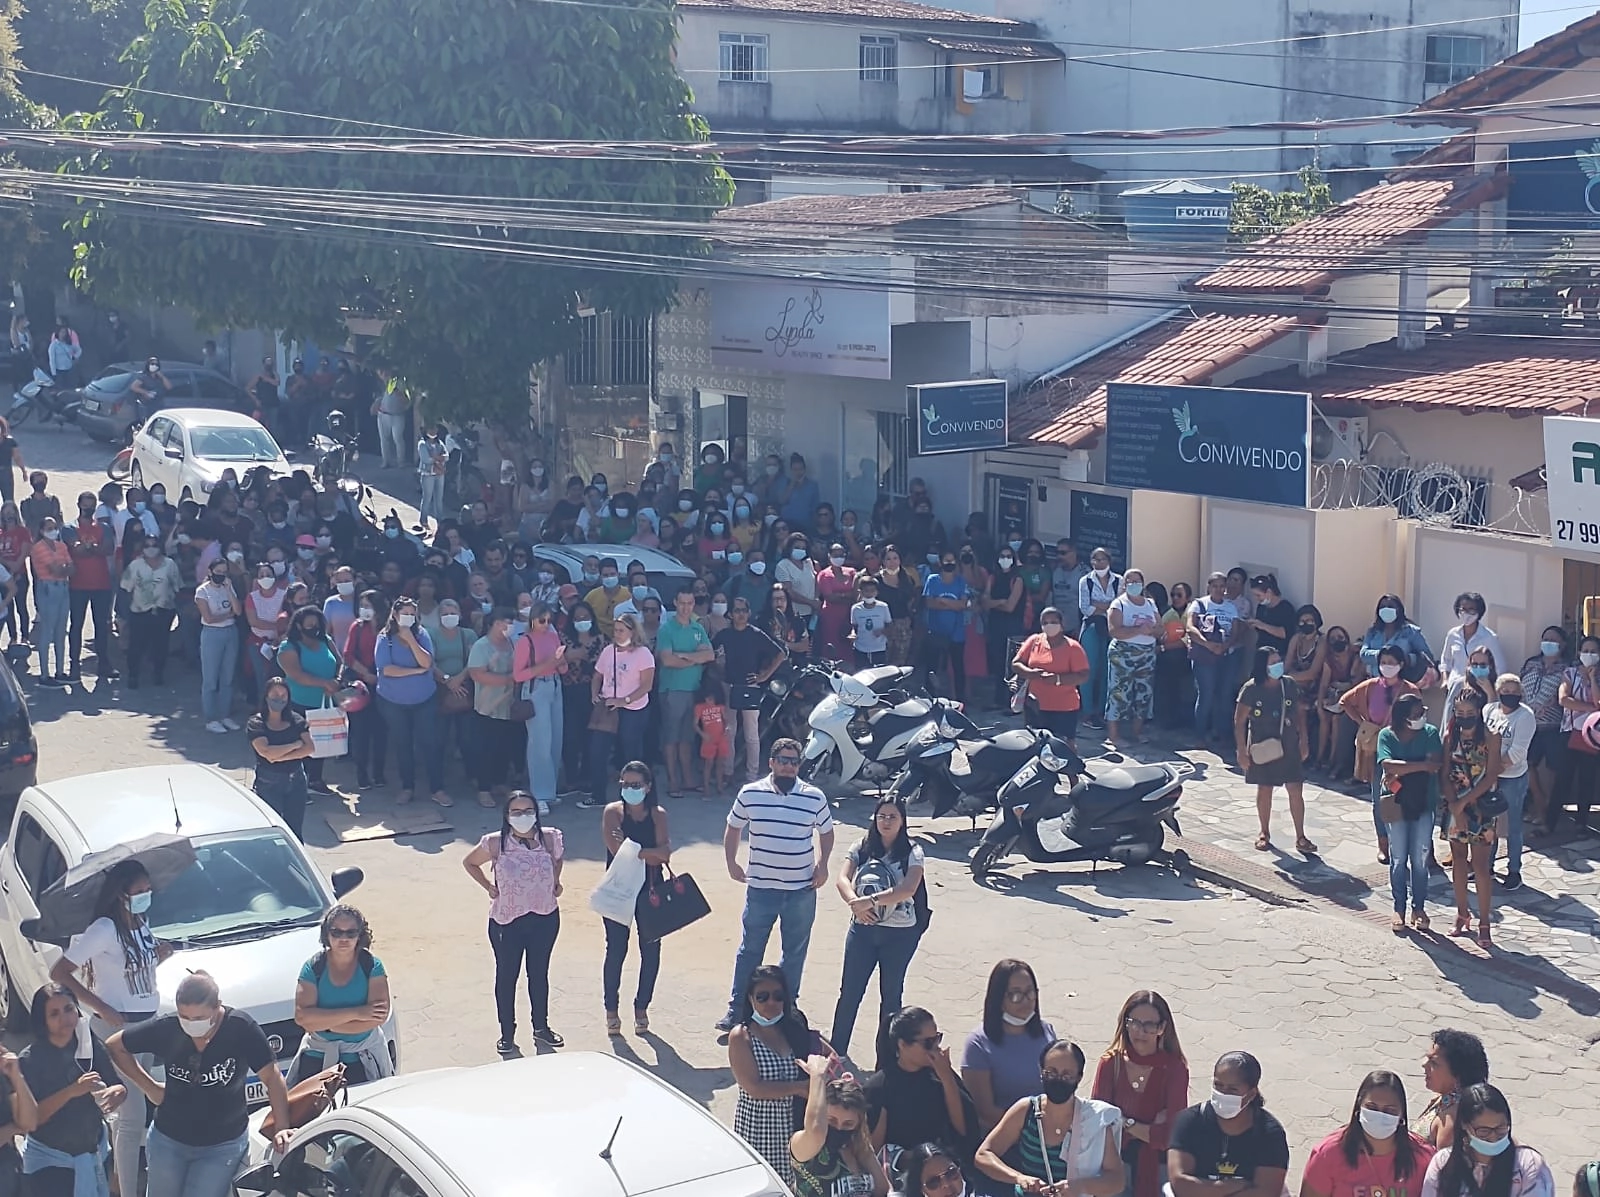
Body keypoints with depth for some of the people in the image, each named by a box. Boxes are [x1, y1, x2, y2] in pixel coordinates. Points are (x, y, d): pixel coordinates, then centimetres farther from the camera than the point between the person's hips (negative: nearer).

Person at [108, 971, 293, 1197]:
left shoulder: (241, 1028, -21)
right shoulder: (165, 1028, -15)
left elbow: (272, 1078, -14)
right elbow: (114, 1046, 0)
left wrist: (283, 1128, -21)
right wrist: (149, 1086, -3)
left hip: (223, 1146, -2)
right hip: (168, 1140, 2)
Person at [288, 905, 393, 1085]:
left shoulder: (371, 966, -5)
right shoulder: (313, 967, -4)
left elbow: (381, 1015, -16)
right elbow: (302, 1017, -15)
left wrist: (323, 1023, -16)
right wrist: (355, 1013, -20)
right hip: (317, 1058, 1)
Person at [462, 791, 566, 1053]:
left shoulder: (550, 838, -9)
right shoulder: (495, 843, -15)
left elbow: (559, 857, 15)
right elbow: (469, 863, 3)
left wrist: (555, 882, 4)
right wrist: (488, 887, -4)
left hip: (545, 918, 2)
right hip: (507, 922, -2)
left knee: (539, 973, 19)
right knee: (506, 976, 11)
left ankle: (541, 1028, 36)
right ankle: (507, 1034, 27)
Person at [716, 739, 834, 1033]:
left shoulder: (815, 797, -4)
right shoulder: (750, 794, -4)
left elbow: (826, 832, 12)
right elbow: (733, 828, 12)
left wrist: (822, 865, 0)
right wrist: (731, 863, 5)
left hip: (802, 890, 1)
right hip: (760, 888, 0)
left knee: (795, 953, 12)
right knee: (749, 950, 7)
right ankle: (736, 1009, 17)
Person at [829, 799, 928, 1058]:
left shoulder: (912, 853, -6)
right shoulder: (862, 848, 2)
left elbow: (909, 889, -21)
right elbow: (842, 879, -10)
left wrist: (871, 900, -31)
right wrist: (855, 903, -30)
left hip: (900, 933, -2)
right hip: (863, 929, 2)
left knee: (891, 995, 10)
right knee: (849, 992, 3)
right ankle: (836, 1054, 12)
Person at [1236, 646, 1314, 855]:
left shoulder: (1289, 685, -3)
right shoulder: (1251, 690, -13)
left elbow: (1300, 712, 9)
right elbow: (1239, 721, -9)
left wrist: (1303, 740, 5)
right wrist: (1242, 751, -11)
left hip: (1288, 745, 2)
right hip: (1262, 748, -2)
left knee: (1296, 791, -1)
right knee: (1264, 790, 11)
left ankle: (1300, 838, 7)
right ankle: (1264, 833, 29)